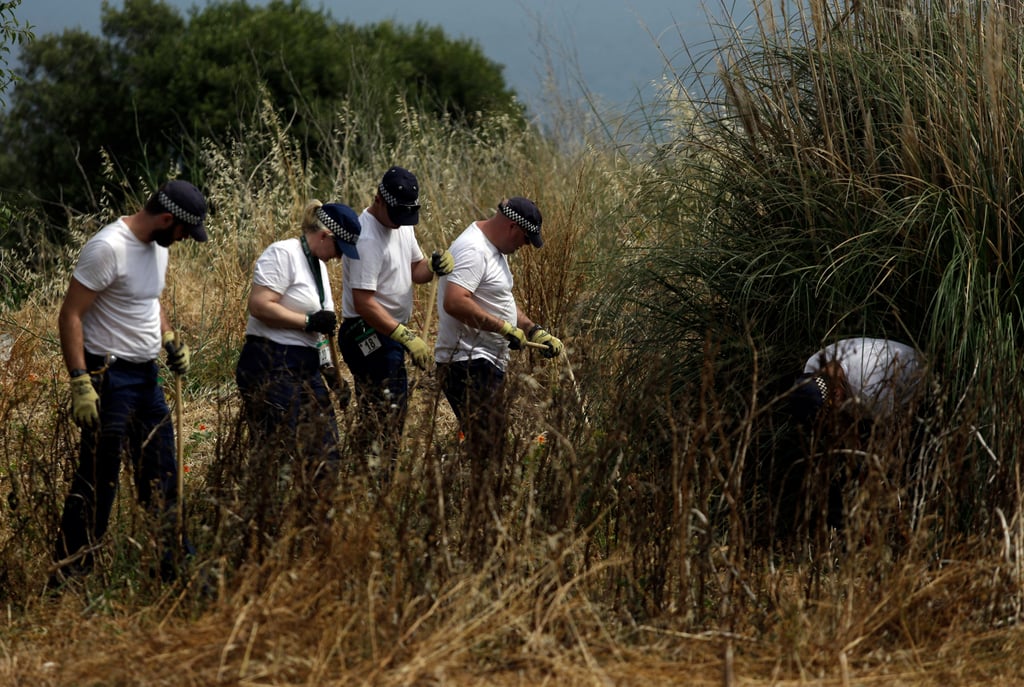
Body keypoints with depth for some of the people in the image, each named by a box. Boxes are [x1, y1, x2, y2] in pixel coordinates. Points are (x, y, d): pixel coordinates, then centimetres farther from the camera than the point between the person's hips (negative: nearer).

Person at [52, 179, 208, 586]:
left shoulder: (157, 246, 8)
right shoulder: (108, 248, -20)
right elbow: (70, 315, -20)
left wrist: (170, 338, 8)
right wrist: (80, 382, -24)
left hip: (147, 375, 9)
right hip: (109, 377, -9)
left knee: (162, 472, 15)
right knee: (97, 480, -4)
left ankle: (176, 564, 25)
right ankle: (67, 576, 3)